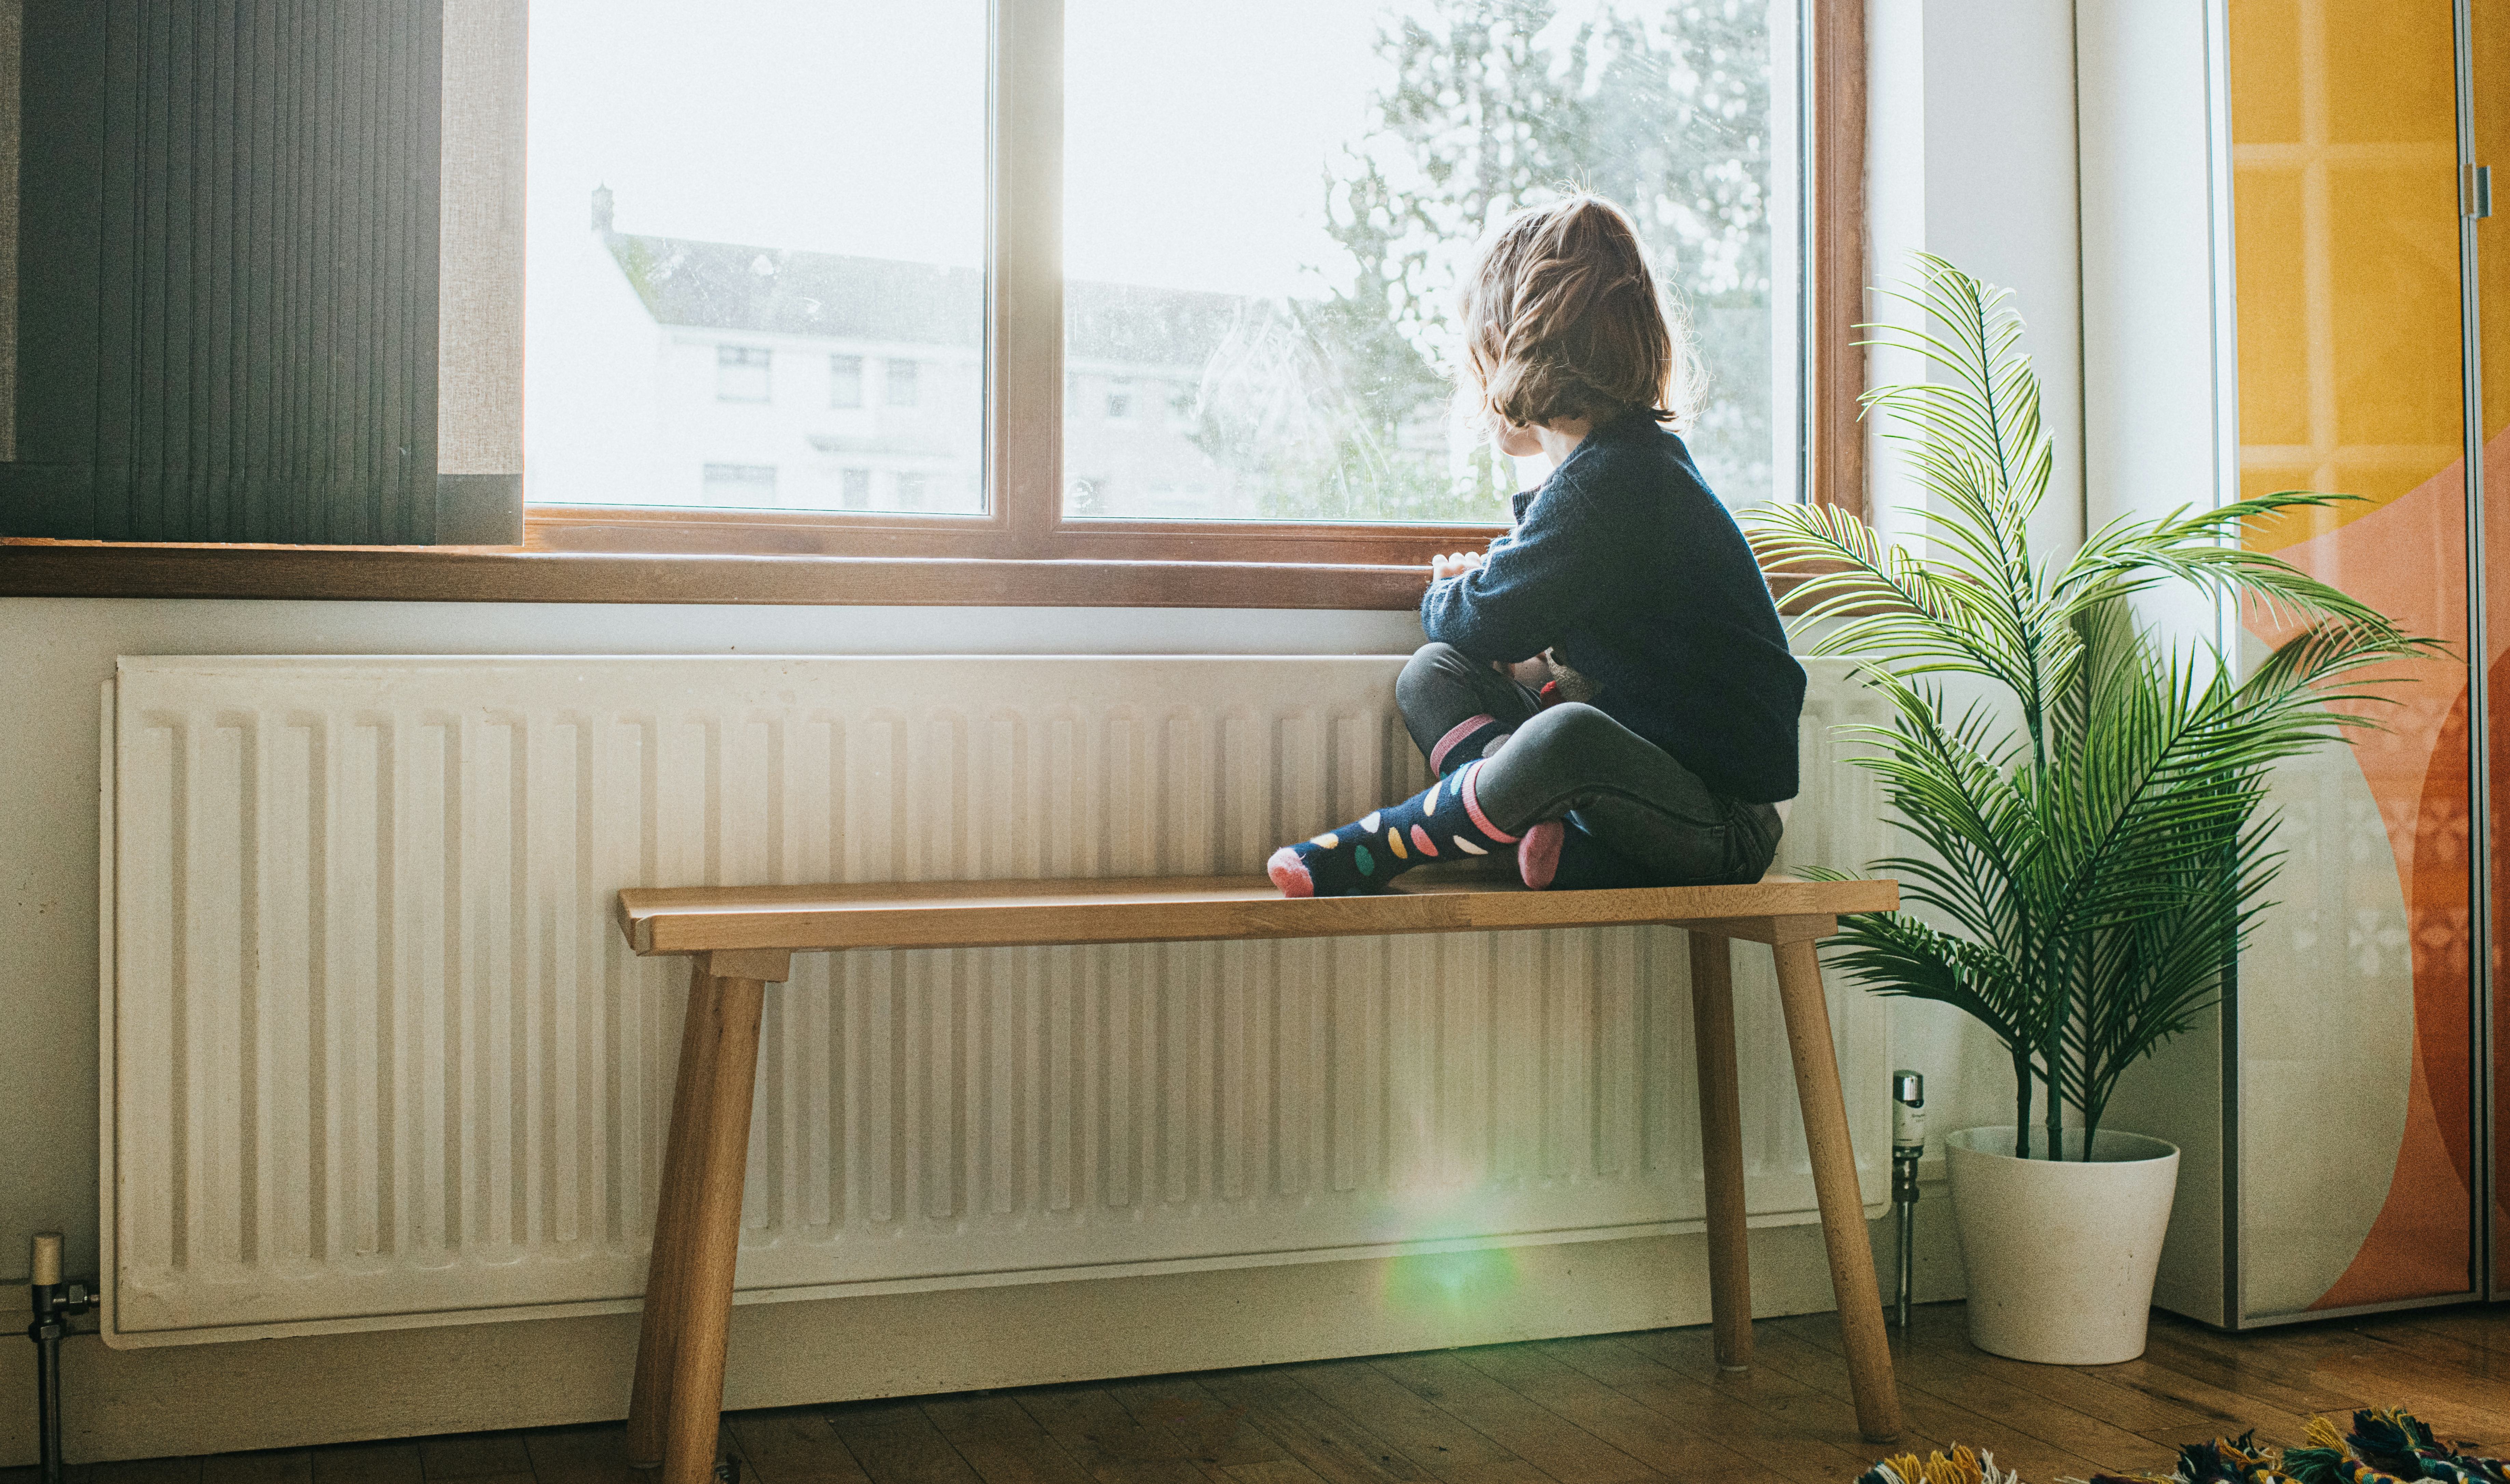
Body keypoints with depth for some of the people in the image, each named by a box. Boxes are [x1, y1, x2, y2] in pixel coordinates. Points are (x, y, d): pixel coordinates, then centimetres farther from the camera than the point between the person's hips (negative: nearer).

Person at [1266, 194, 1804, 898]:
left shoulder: (1607, 485, -21)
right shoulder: (1630, 460, 12)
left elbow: (1485, 624, -15)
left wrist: (1444, 598, 8)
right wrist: (1483, 580, 11)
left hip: (1725, 822, -10)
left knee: (1567, 736, -40)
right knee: (1432, 674, 2)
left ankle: (1376, 844, -19)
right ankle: (1561, 845, -19)